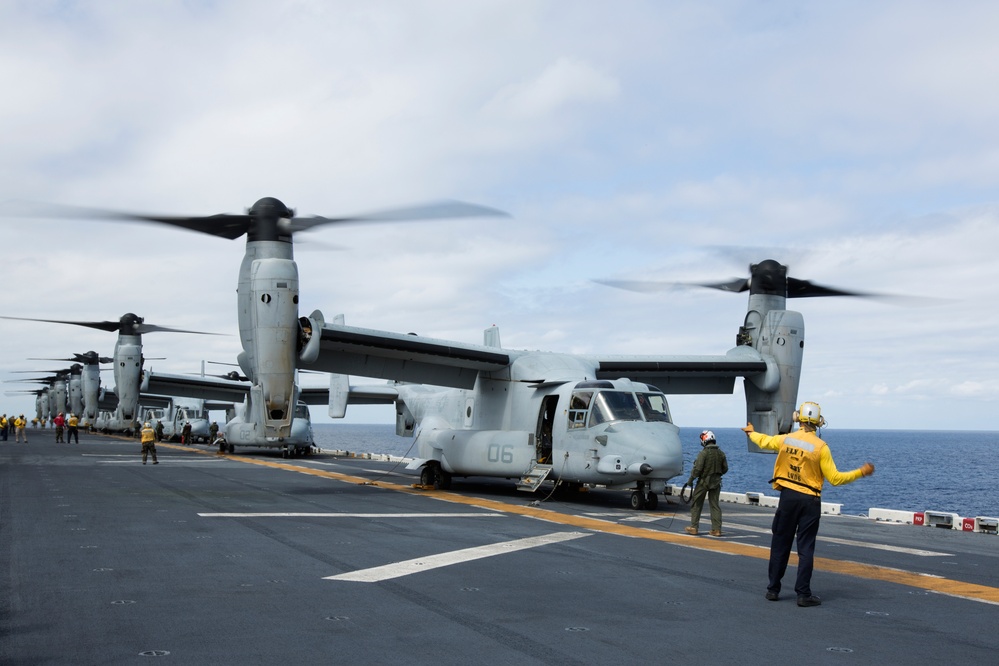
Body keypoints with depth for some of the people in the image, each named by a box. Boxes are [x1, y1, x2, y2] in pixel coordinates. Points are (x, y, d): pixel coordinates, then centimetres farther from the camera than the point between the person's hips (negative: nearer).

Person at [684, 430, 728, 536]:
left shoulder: (703, 453, -16)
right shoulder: (721, 453, 2)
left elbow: (697, 469, -17)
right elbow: (725, 469, 8)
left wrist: (690, 480, -5)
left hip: (703, 482, -5)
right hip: (716, 482, 5)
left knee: (696, 504, 7)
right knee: (715, 505, 9)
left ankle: (693, 528, 9)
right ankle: (717, 529, 5)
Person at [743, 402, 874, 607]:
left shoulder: (785, 439, -2)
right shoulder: (820, 447, -11)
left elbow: (764, 441, 20)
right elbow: (834, 478, -8)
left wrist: (751, 432, 42)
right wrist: (861, 472, 1)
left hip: (787, 497, 3)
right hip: (809, 501, -2)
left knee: (780, 544, 11)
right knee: (806, 548, 2)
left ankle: (773, 589, 17)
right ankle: (803, 594, 2)